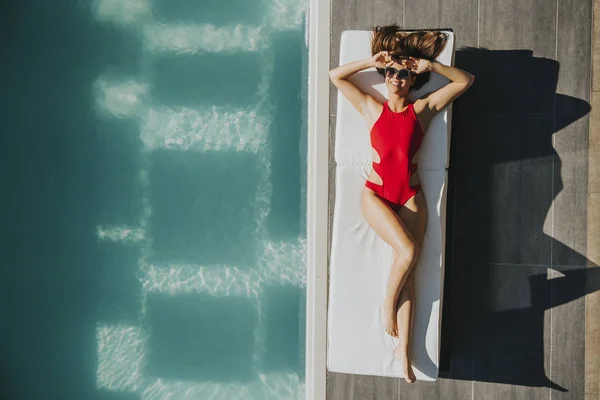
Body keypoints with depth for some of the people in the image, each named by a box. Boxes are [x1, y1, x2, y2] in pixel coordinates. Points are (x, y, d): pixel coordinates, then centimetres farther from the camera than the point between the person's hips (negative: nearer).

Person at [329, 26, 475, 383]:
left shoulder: (423, 109, 6)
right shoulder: (372, 108, 6)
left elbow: (466, 80, 8)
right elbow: (336, 76, 8)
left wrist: (430, 66, -1)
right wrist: (373, 61, 3)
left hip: (411, 195, 2)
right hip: (376, 194, -1)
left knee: (408, 272, -6)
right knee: (408, 251, -24)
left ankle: (404, 350, -3)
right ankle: (388, 304, 3)